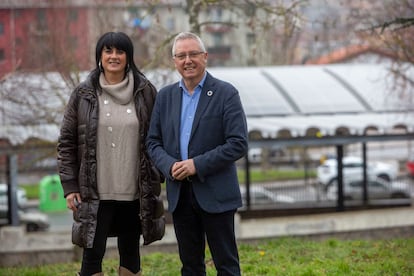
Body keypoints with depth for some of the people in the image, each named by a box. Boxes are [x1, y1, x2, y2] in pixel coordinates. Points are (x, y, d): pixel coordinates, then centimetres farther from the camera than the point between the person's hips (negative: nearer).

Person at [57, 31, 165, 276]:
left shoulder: (146, 92, 2)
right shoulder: (84, 95, 1)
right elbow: (66, 142, 3)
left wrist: (157, 178, 1)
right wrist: (69, 186, -2)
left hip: (135, 192, 1)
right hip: (96, 193, -1)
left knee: (130, 253, 11)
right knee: (92, 254, -5)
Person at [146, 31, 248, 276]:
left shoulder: (226, 94, -5)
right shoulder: (165, 96, 10)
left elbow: (239, 144, -12)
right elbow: (153, 142, 10)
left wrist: (198, 164, -18)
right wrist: (169, 165, -10)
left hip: (215, 194, -4)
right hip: (179, 194, 5)